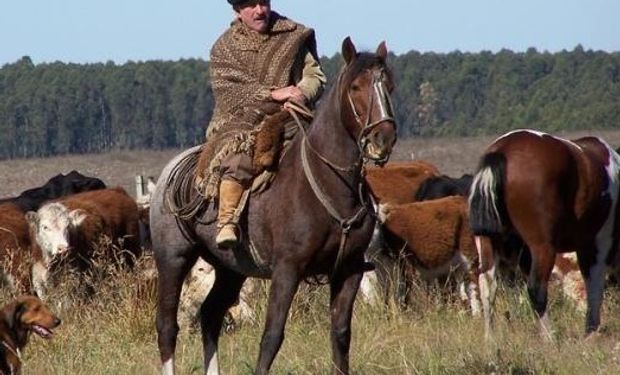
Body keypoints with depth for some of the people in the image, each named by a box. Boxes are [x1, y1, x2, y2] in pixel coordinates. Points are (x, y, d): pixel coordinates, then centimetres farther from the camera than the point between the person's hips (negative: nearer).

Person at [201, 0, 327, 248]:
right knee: (238, 157, -34)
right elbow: (227, 90, -5)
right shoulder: (225, 47, 7)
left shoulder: (293, 37, 12)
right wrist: (272, 94, -17)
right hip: (240, 120, -3)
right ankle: (226, 224, -38)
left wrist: (302, 94, -13)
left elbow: (315, 76, 11)